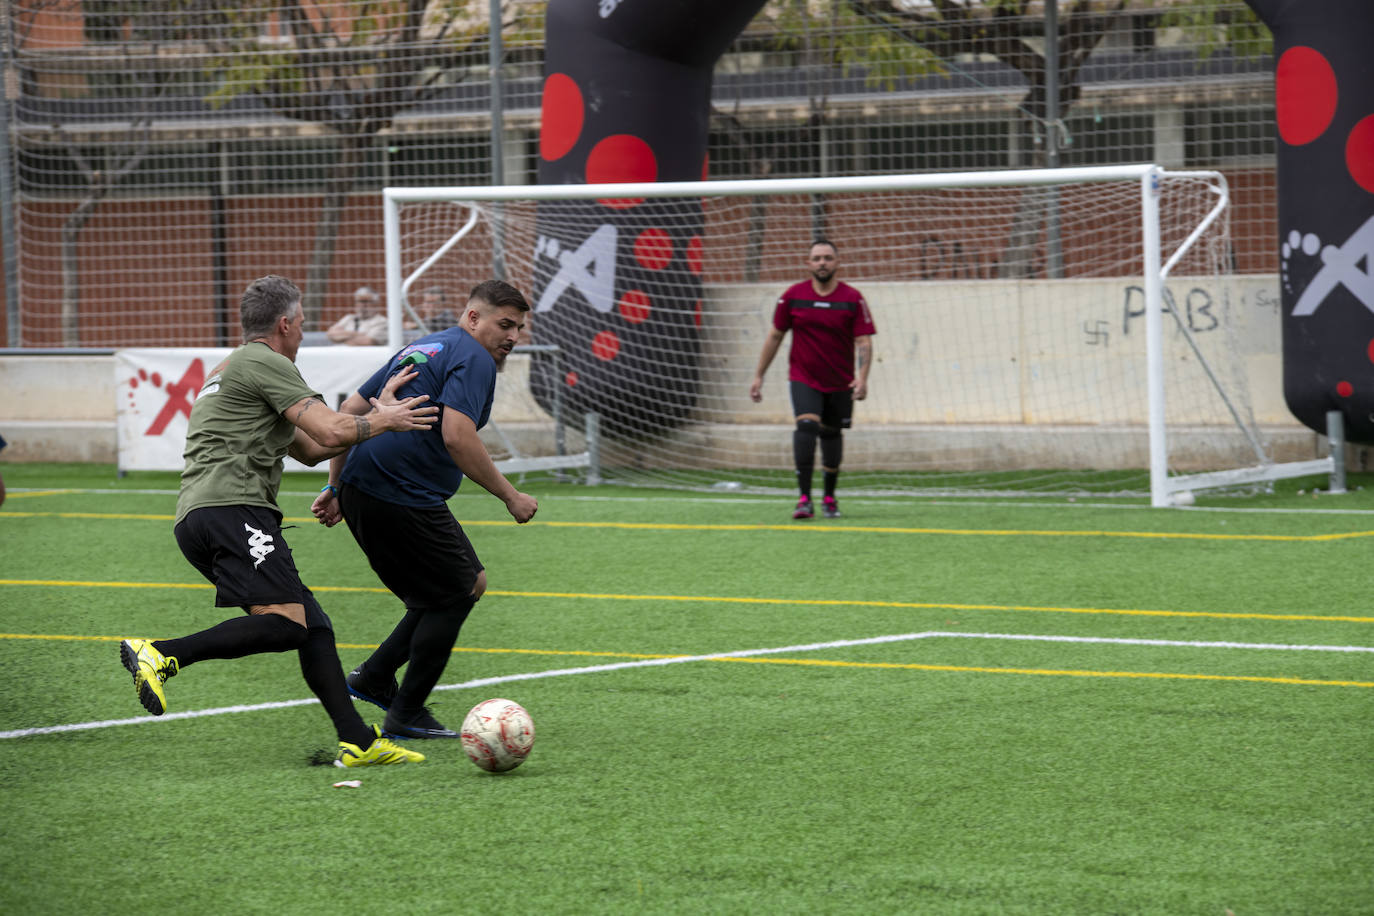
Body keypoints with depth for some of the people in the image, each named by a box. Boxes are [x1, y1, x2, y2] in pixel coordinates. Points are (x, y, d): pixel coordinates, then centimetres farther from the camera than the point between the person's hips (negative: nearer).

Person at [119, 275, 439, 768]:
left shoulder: (226, 373, 33)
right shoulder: (266, 362, 1)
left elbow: (311, 449, 34)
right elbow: (331, 433, -9)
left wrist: (377, 412, 31)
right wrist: (382, 421, 10)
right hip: (233, 507, -11)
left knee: (312, 622, 6)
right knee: (285, 623, -22)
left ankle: (357, 742, 0)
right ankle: (161, 655, -29)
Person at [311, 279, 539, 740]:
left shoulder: (419, 350, 23)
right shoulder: (473, 358, -6)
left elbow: (349, 411, 22)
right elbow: (457, 437, -20)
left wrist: (335, 485, 24)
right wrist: (510, 496, -11)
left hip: (359, 492, 10)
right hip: (404, 501, -10)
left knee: (470, 582, 18)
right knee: (459, 591, 3)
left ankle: (374, 677, 16)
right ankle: (406, 715, 6)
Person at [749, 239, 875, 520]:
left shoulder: (852, 299, -4)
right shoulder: (793, 296, -1)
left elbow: (863, 341, -6)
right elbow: (775, 336, 7)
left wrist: (862, 378, -21)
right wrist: (759, 376, 7)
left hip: (840, 382, 1)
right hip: (803, 378, -1)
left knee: (832, 434, 11)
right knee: (807, 425, -22)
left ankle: (829, 497, 32)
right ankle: (804, 499, -26)